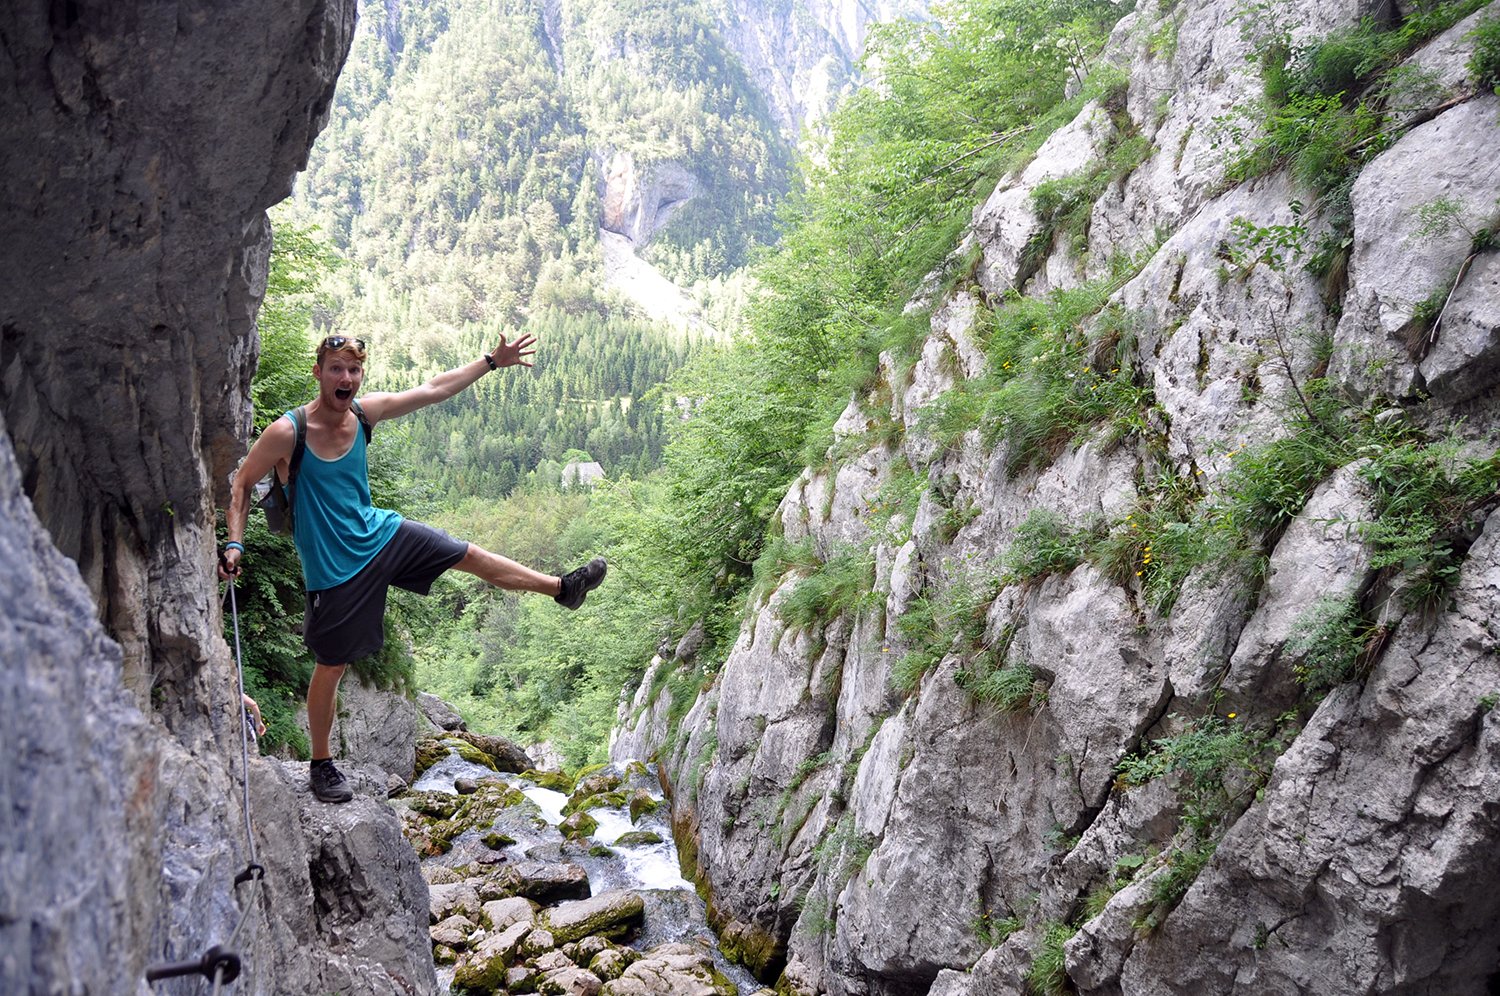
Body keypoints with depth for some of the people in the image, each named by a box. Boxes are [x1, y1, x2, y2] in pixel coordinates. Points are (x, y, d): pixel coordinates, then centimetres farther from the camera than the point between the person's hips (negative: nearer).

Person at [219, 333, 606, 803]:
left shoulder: (364, 413, -5)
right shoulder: (287, 433, -20)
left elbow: (433, 389, 6)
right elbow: (242, 485, -8)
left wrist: (492, 361, 10)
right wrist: (235, 543, -21)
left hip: (379, 532, 5)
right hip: (335, 565, -5)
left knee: (471, 556, 11)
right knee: (331, 666, 6)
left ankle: (563, 588, 29)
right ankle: (321, 764, 26)